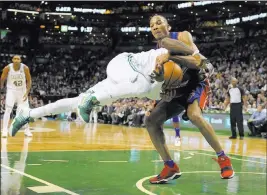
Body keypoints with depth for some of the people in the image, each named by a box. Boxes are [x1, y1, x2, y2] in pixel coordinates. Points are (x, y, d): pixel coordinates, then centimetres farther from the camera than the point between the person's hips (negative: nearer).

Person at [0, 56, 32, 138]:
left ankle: (27, 130, 17)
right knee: (8, 110, -14)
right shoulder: (7, 68, -15)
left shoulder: (25, 68, -14)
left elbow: (29, 80, -4)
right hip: (11, 91, -2)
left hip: (22, 91, 2)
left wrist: (27, 93, -11)